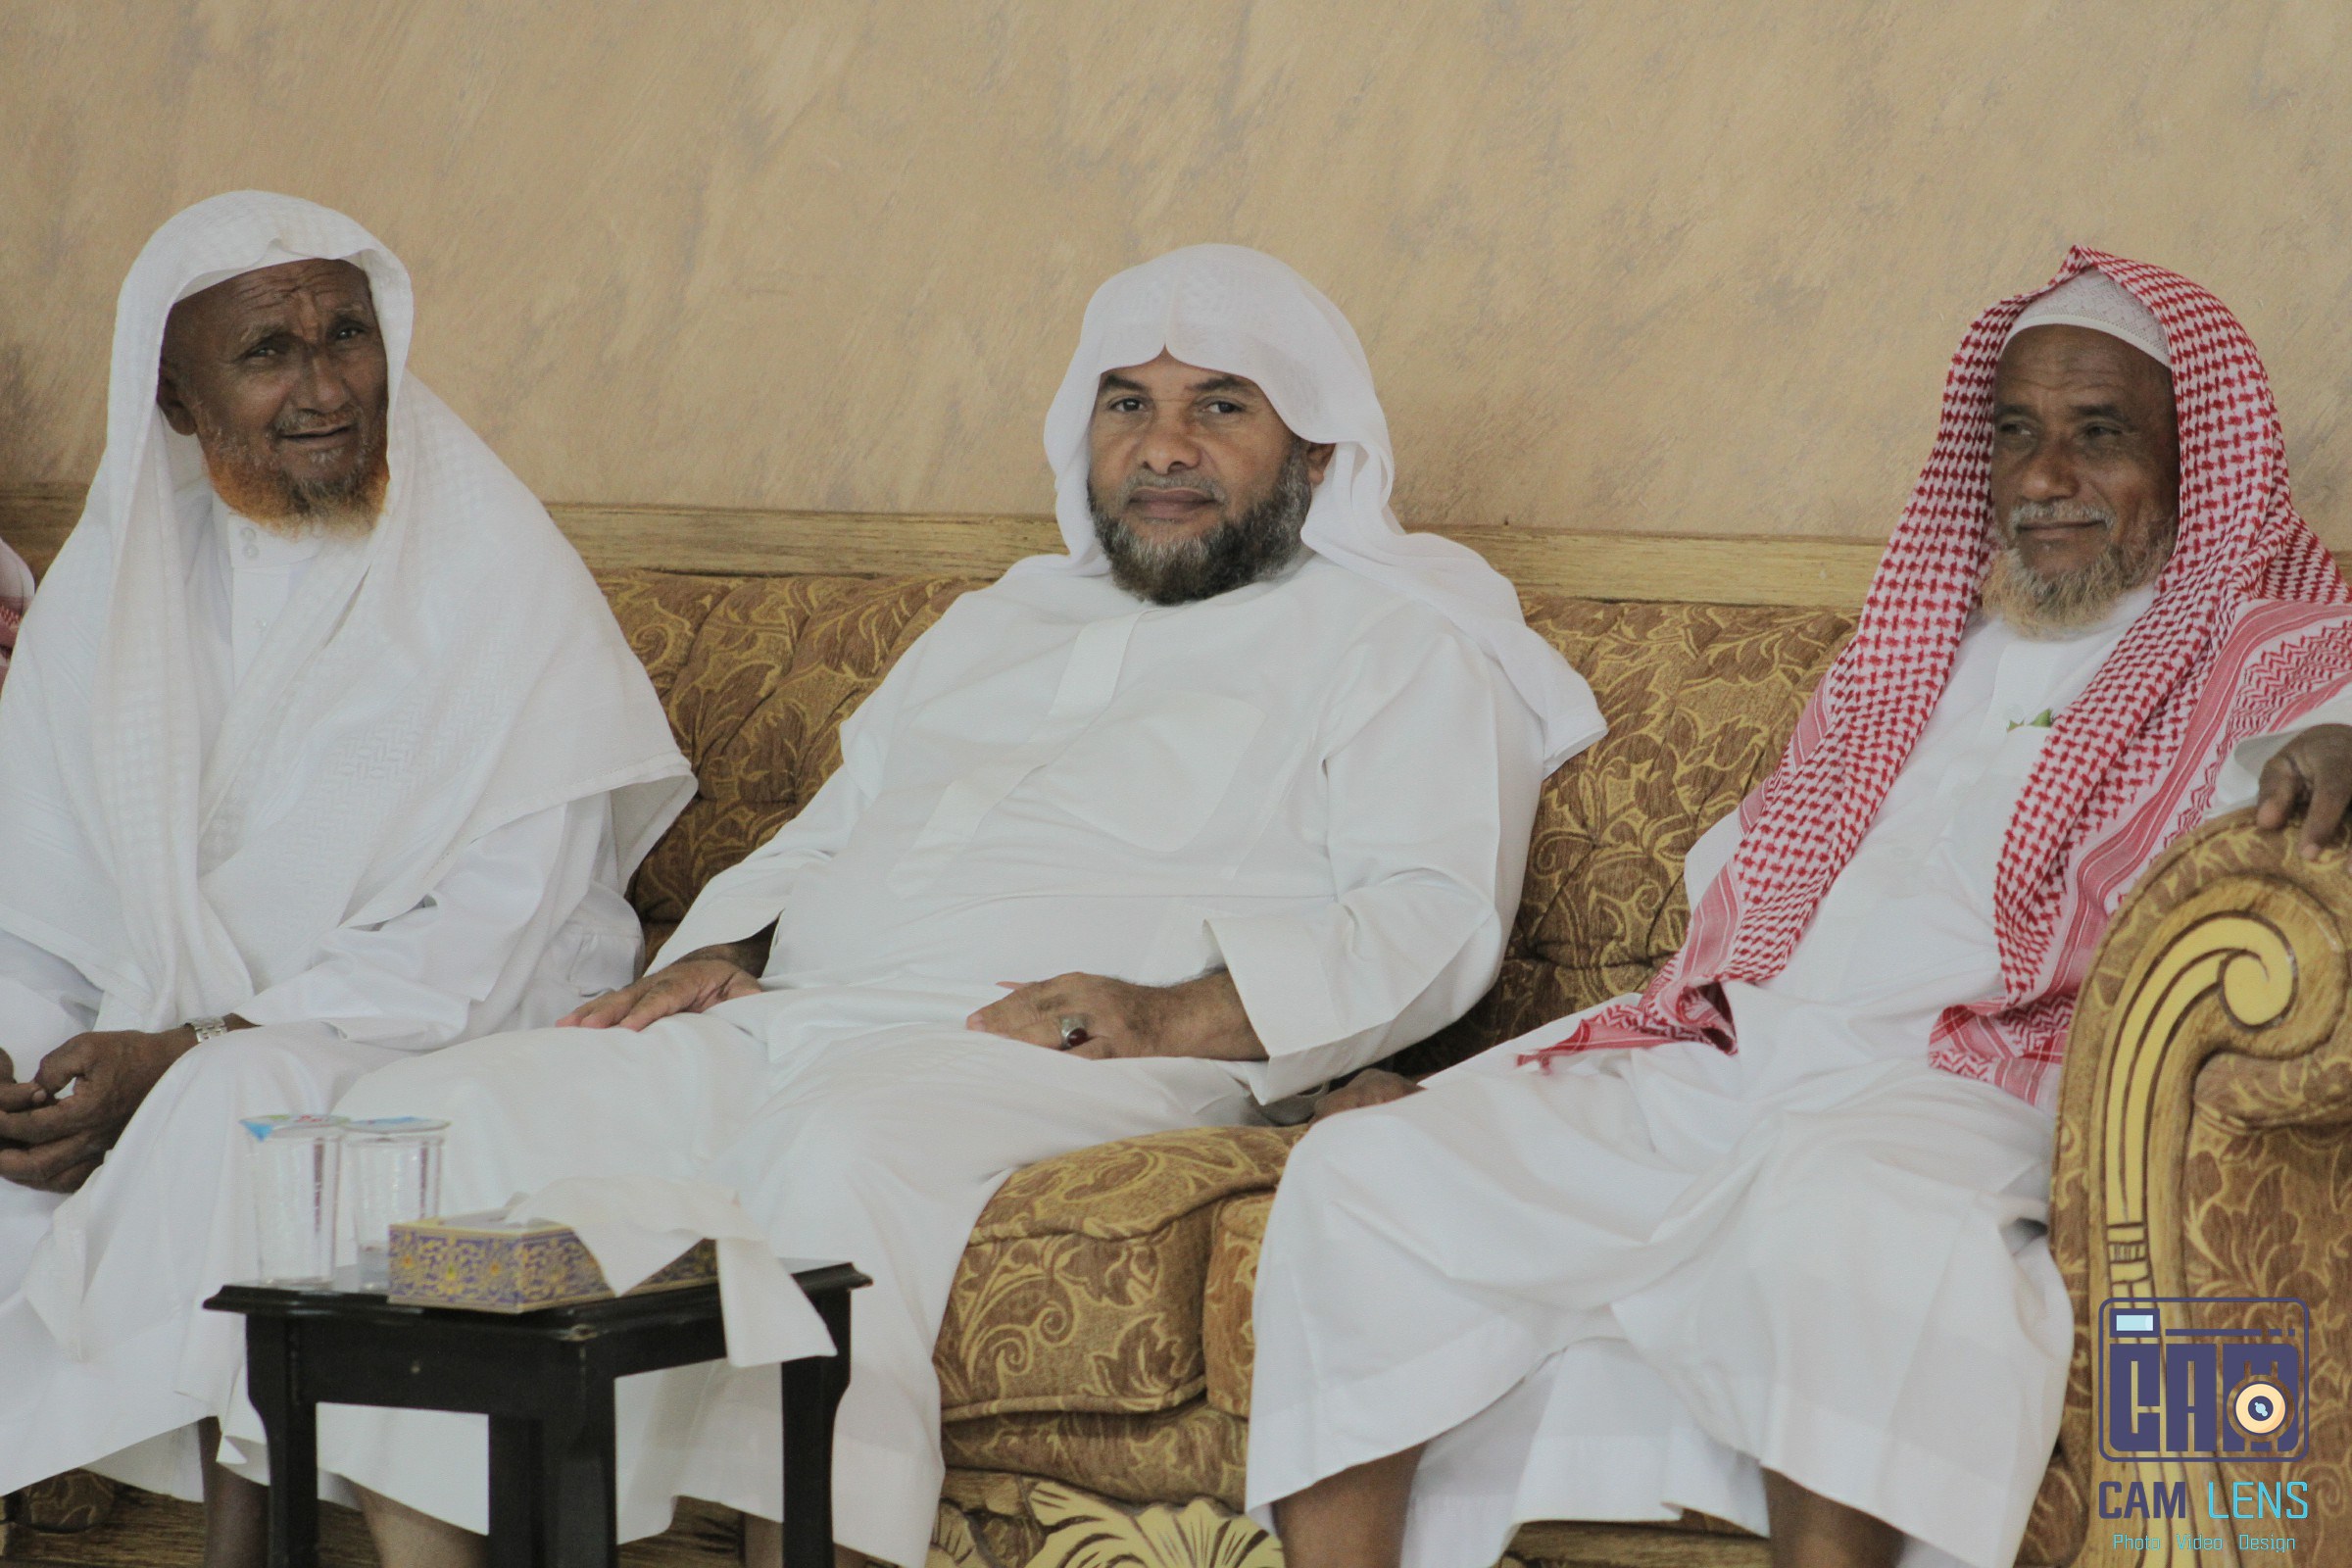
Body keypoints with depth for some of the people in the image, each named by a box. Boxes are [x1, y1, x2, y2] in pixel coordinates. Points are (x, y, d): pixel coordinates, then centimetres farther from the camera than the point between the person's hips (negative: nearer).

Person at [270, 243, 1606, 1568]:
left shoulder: (1396, 643, 11)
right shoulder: (999, 622, 33)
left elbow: (1432, 916, -3)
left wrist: (1178, 1013, -19)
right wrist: (721, 951, 10)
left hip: (1069, 1064, -6)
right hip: (778, 1028, 7)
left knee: (842, 1149, -41)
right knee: (421, 1117, -15)